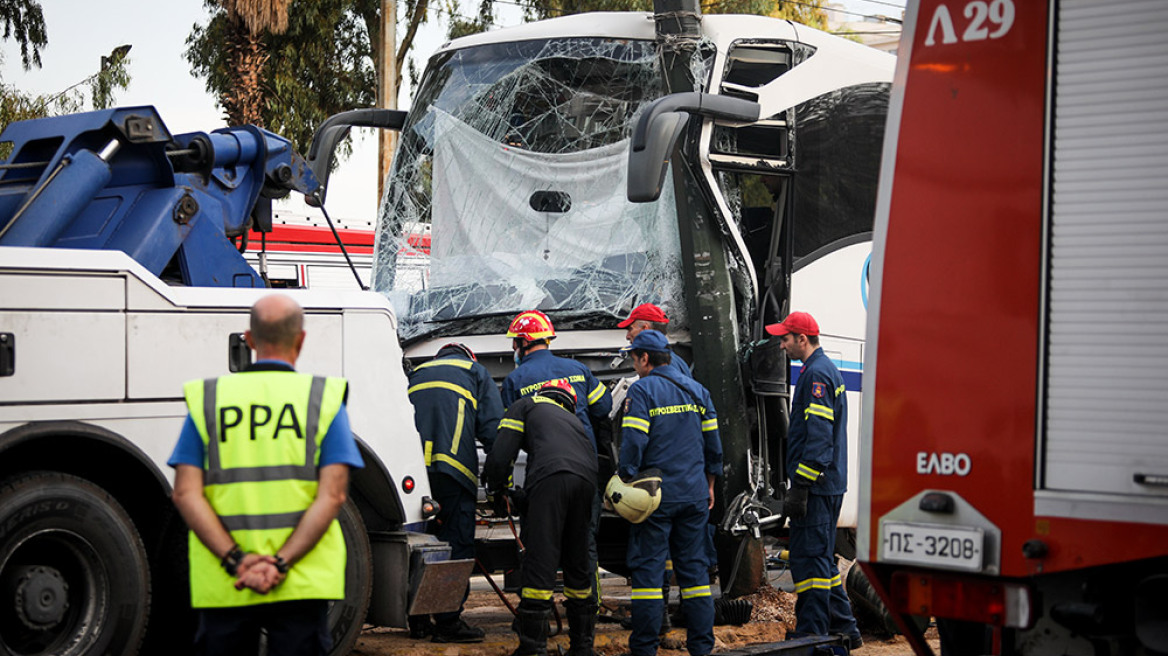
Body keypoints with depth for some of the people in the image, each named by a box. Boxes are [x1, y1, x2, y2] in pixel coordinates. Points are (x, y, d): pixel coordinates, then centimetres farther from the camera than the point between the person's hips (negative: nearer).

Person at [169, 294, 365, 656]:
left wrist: (236, 560, -10)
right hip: (302, 585, -1)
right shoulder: (324, 400, 2)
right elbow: (332, 495, -8)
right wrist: (280, 564, -13)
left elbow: (186, 493, -3)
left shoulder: (208, 401, 7)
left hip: (222, 585, 2)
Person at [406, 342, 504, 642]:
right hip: (451, 467, -4)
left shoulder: (416, 374, 30)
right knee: (455, 542, -3)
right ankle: (448, 621, -7)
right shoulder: (475, 372, 19)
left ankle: (417, 620, 13)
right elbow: (492, 428, 7)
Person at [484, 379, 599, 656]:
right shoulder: (572, 420, 40)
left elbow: (501, 453, 10)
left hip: (551, 477, -6)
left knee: (540, 561, -6)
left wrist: (497, 492, 24)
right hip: (586, 480, 6)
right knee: (578, 563, 16)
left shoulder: (526, 405, 24)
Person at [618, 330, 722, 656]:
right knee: (694, 566, 10)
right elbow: (712, 442, 15)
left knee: (647, 568, -2)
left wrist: (626, 483, -7)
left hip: (656, 496, -6)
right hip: (694, 495, 6)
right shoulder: (696, 389, 11)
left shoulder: (642, 390, -8)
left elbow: (633, 443, -16)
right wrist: (709, 485, 22)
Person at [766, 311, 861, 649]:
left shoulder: (816, 374, -14)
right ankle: (844, 630, 21)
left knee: (809, 560, -7)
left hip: (816, 487, -10)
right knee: (822, 560, 16)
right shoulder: (827, 370, 18)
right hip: (830, 486, 10)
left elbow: (818, 438, -21)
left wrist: (800, 488, -22)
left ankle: (810, 636, -4)